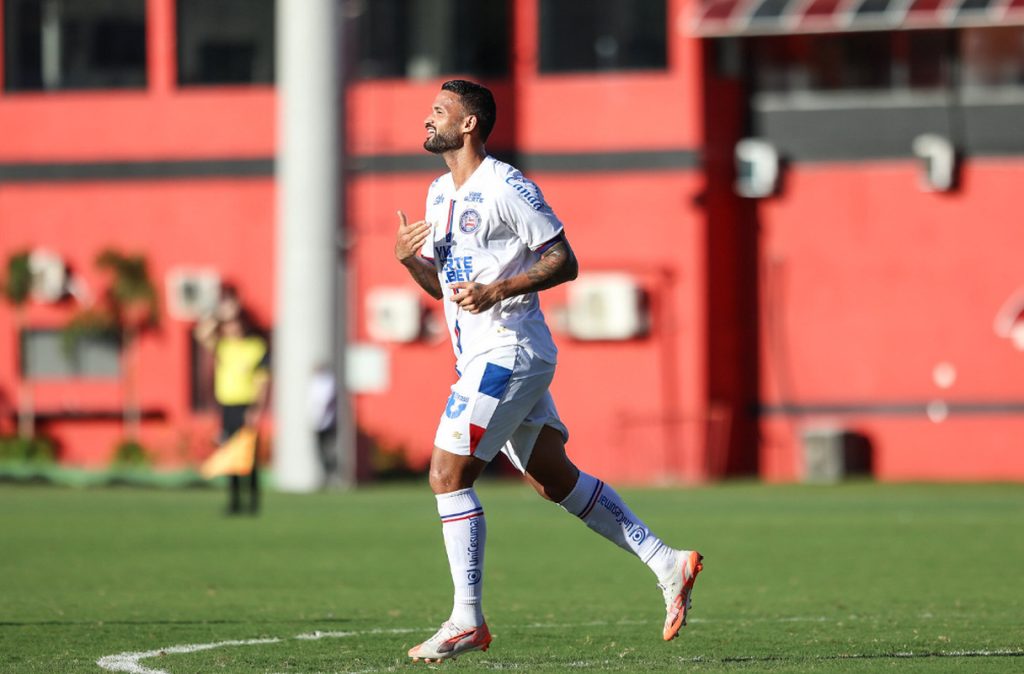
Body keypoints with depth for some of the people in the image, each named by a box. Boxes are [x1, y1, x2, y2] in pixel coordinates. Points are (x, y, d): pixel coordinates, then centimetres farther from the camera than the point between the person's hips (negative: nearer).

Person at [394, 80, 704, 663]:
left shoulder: (507, 187, -12)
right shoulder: (440, 194, 16)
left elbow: (564, 262, -12)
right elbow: (442, 284, 22)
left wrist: (497, 291, -22)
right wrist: (408, 258, 1)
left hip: (509, 350, -9)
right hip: (482, 355, 9)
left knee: (448, 475, -11)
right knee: (556, 479, 10)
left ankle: (468, 620, -6)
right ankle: (668, 563, 12)